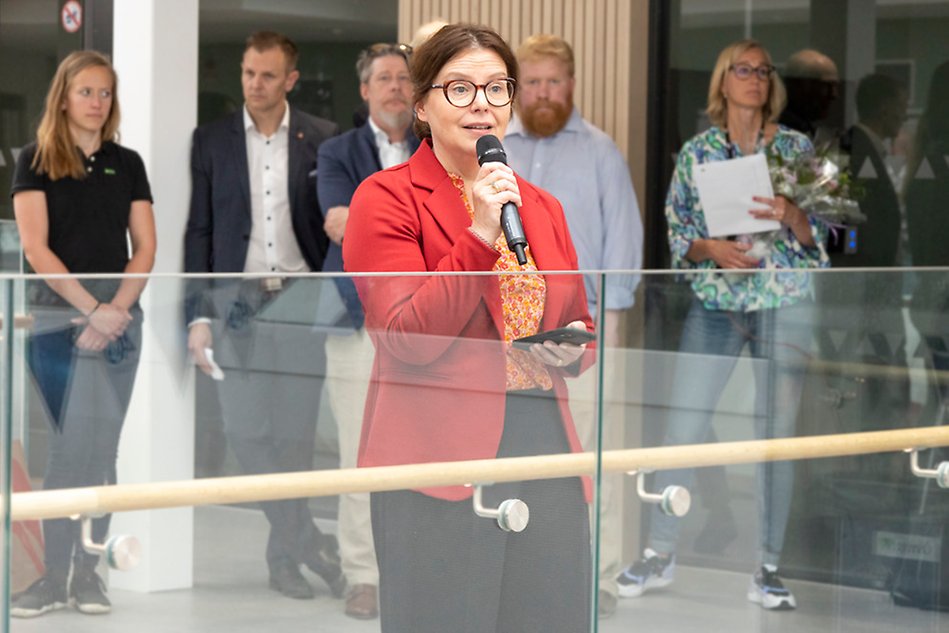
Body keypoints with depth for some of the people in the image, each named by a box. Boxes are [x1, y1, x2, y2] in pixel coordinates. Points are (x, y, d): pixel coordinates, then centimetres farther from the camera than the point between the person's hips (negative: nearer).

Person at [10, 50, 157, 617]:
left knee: (101, 447, 3)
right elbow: (35, 246, -9)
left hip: (119, 314, 3)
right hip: (58, 311, -3)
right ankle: (55, 576, -3)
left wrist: (116, 309, -10)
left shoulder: (127, 164, 10)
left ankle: (87, 571, 9)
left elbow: (145, 248, 5)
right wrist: (91, 308, -14)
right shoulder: (36, 161, 0)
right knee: (71, 444, -7)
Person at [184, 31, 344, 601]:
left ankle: (285, 553, 13)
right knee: (246, 432, -5)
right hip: (237, 302, 1)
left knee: (295, 434, 1)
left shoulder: (322, 140, 2)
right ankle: (310, 541, 2)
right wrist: (199, 315, -4)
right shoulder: (212, 141, 3)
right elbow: (199, 232, 3)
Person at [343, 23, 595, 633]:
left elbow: (581, 322, 28)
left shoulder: (542, 206, 17)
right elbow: (406, 338, -11)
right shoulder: (387, 198, -1)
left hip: (545, 445, 6)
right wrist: (479, 236, -16)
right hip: (440, 452, -5)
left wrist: (575, 346, 4)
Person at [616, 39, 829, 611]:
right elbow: (677, 231, 7)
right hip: (715, 303, 1)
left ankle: (768, 569, 8)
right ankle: (661, 554, 9)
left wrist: (792, 216, -18)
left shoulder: (796, 148, 4)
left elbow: (819, 235, 2)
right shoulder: (697, 152, 7)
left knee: (778, 434, 1)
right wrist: (711, 248, -13)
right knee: (683, 427, -3)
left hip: (786, 304, 0)